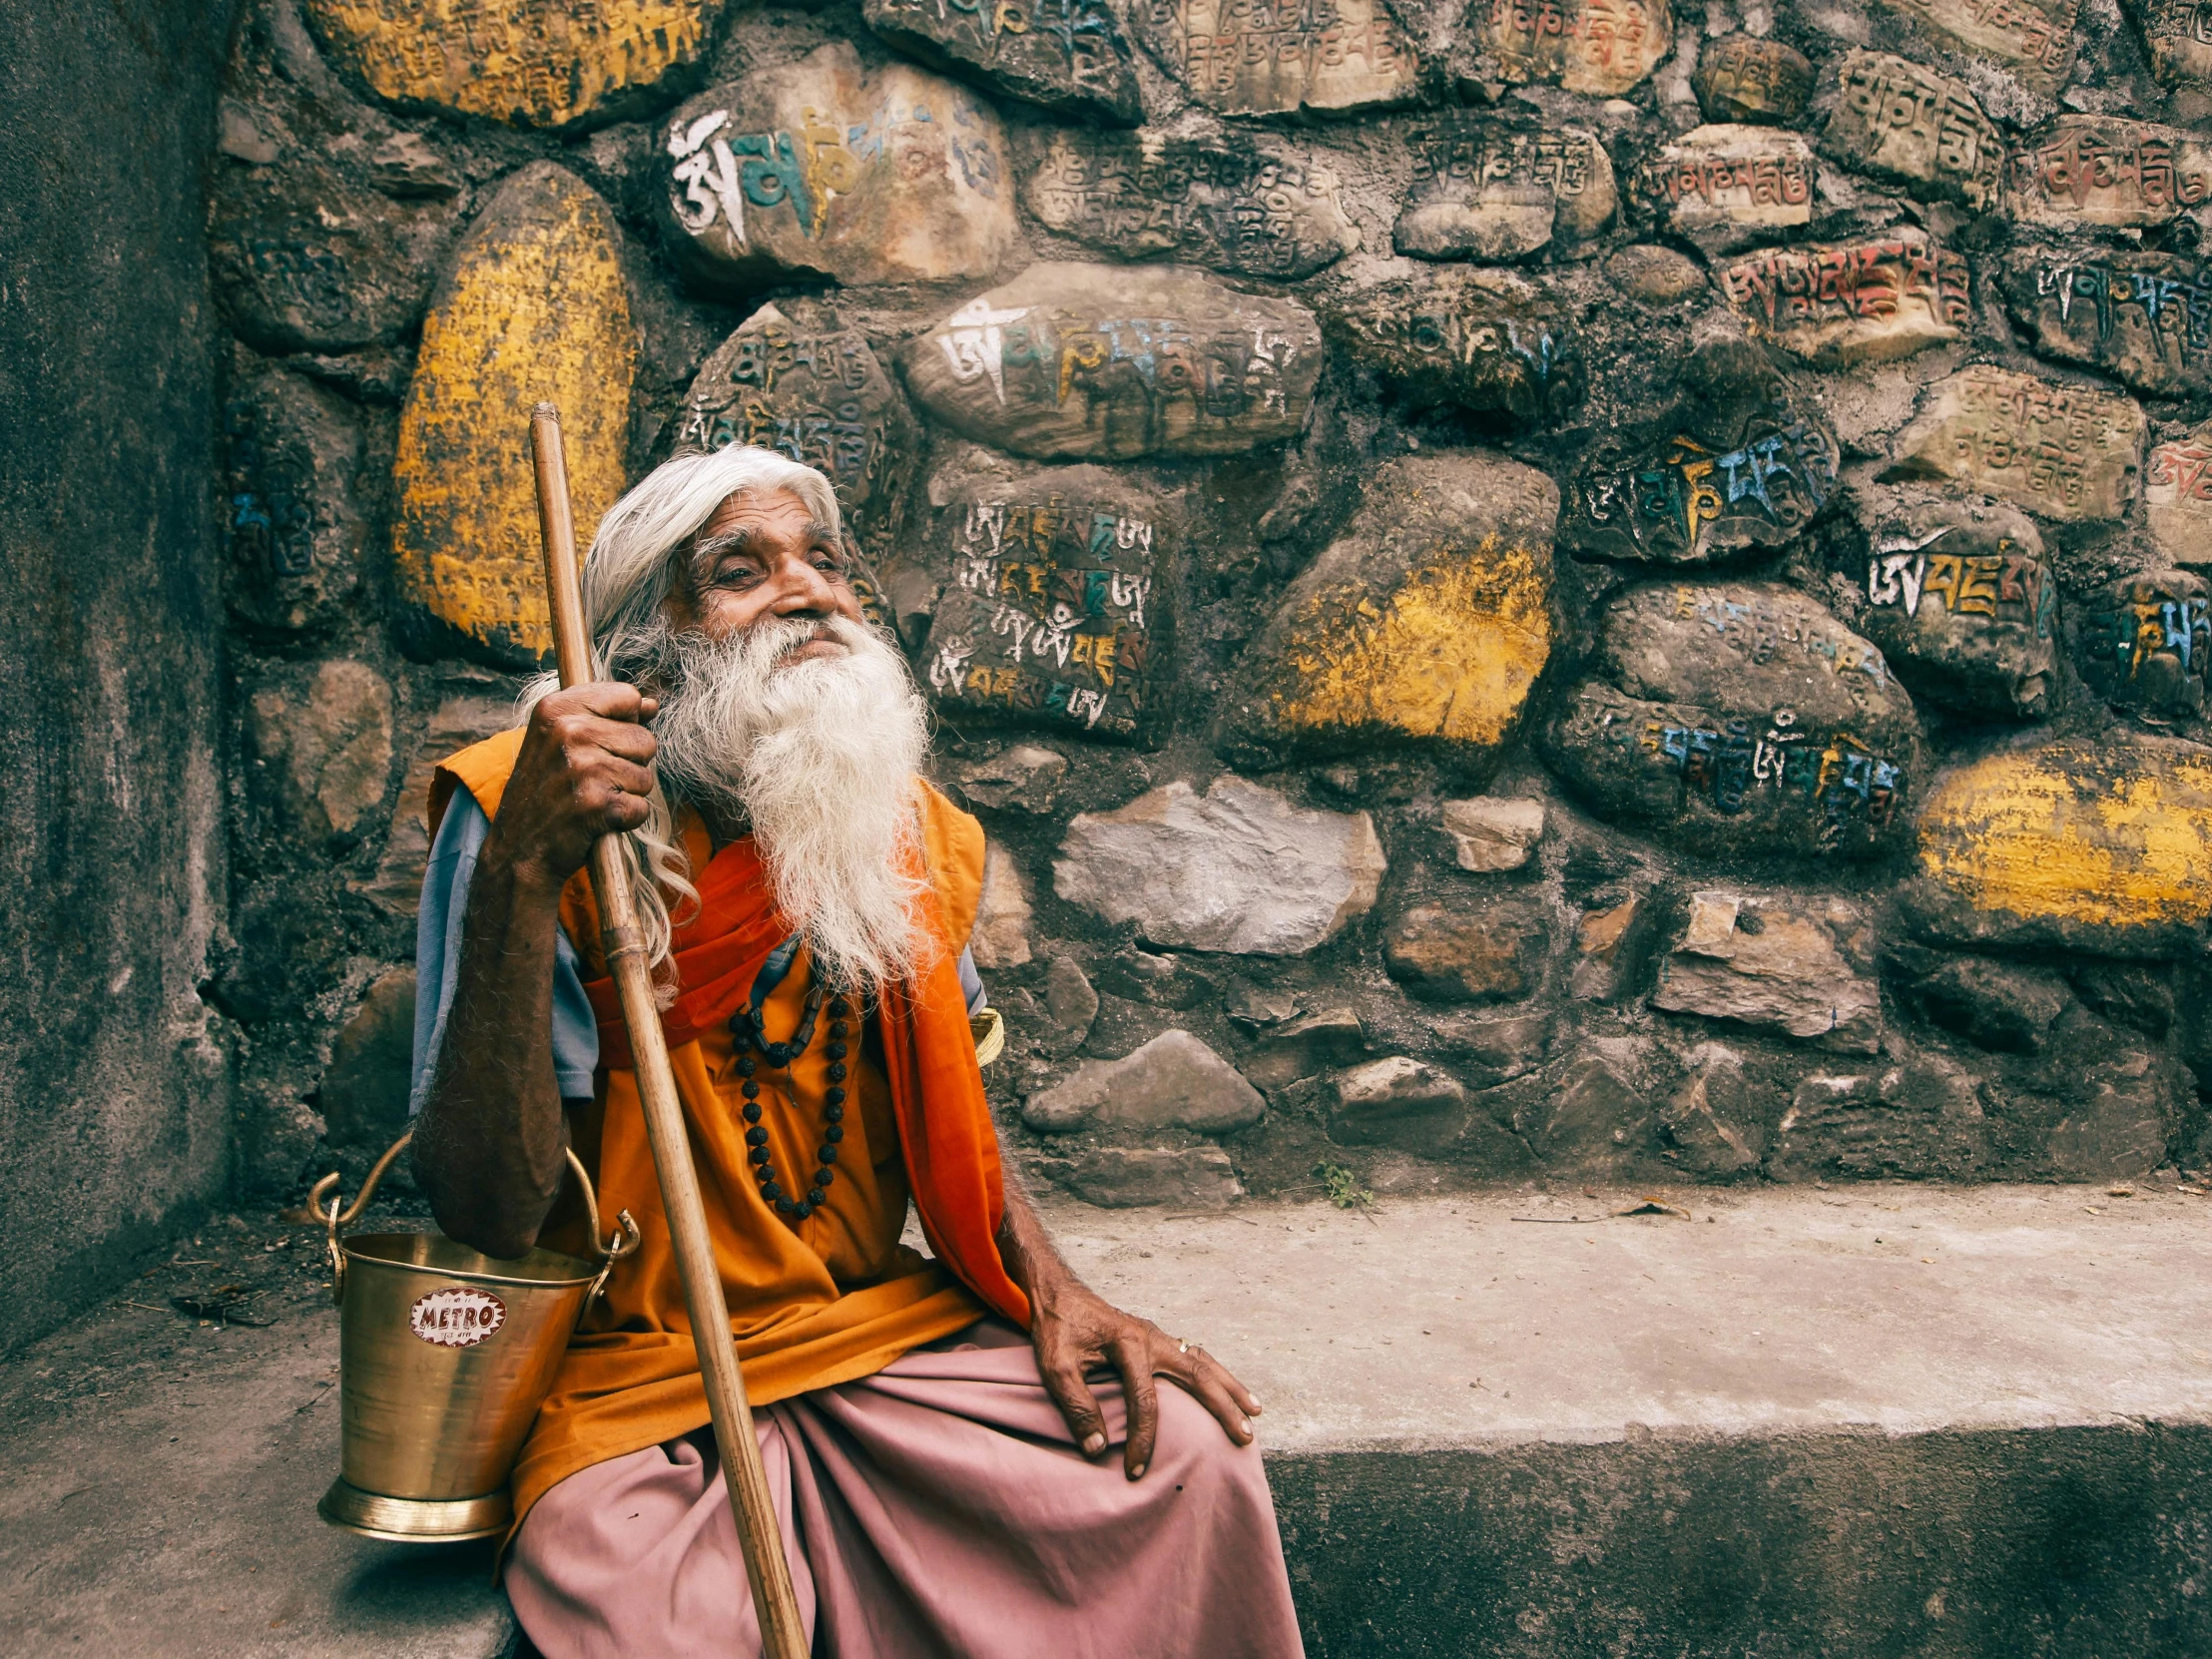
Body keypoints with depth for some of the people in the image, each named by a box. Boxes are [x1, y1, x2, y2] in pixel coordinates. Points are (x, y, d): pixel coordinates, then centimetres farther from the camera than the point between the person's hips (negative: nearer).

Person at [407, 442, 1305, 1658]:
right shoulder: (524, 816, -14)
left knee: (1188, 1463, -12)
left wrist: (1049, 1289, -2)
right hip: (635, 1384, -4)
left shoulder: (905, 830, 3)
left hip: (883, 1328, 5)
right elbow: (489, 1214, -21)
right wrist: (519, 871, -31)